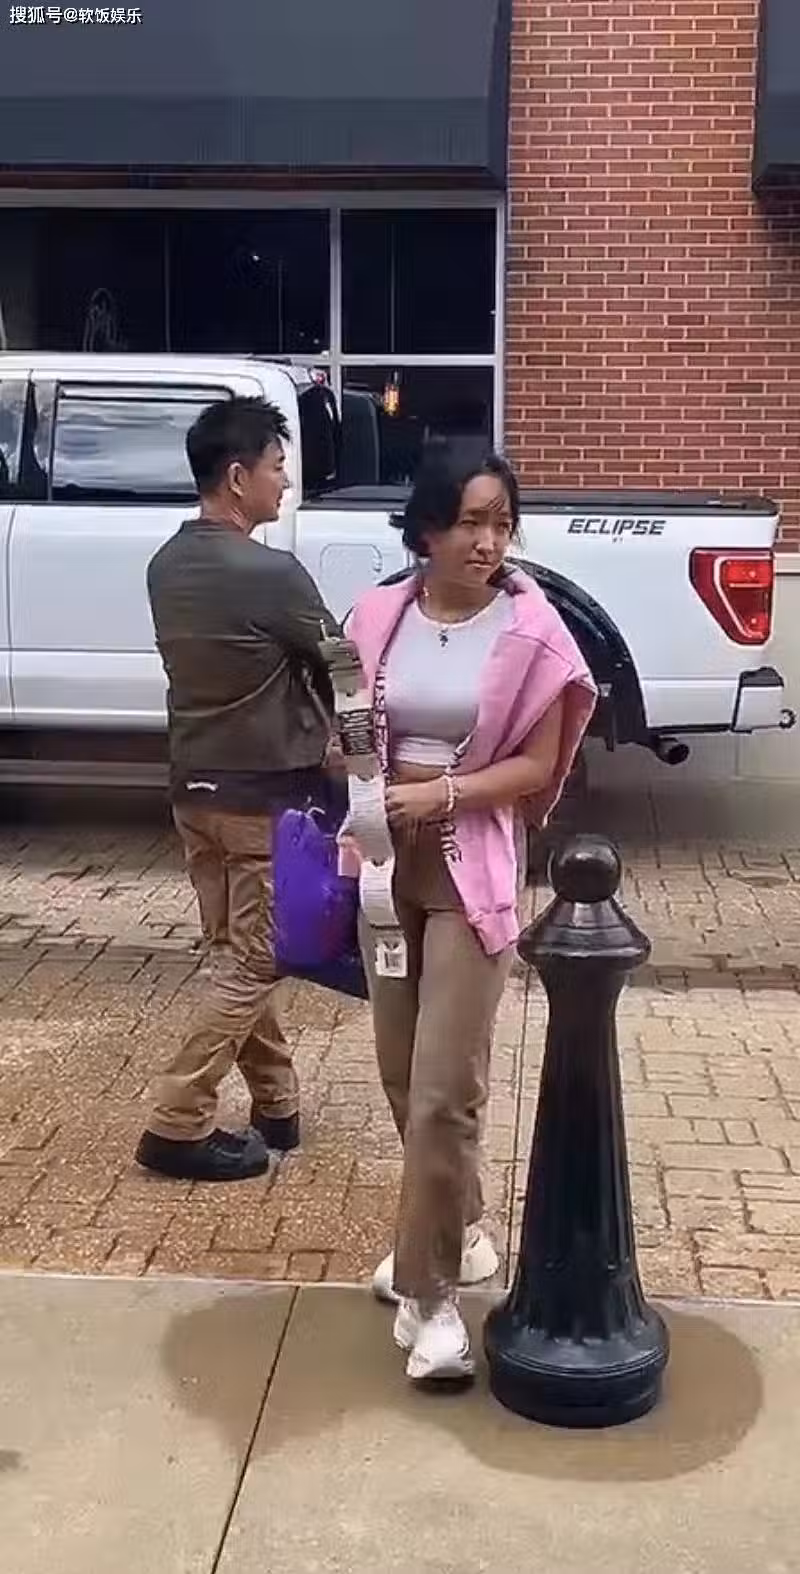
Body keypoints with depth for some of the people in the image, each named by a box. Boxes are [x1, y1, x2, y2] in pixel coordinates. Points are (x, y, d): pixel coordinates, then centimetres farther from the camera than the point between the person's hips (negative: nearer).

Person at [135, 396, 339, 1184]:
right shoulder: (270, 572, -20)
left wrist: (313, 725, 13)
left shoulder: (167, 564, 4)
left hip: (195, 786, 8)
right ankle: (177, 1126, 3)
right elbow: (336, 667, -8)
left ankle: (275, 1104, 26)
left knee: (235, 954, 15)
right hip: (264, 794, -8)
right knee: (252, 963, 2)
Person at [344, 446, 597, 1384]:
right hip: (387, 860, 4)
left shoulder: (530, 628, -9)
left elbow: (538, 762, -7)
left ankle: (429, 1291, 7)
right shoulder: (377, 616, 1)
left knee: (444, 1088, -6)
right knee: (402, 1073, 15)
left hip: (471, 868, -4)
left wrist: (443, 793, -21)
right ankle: (452, 1228, 37)